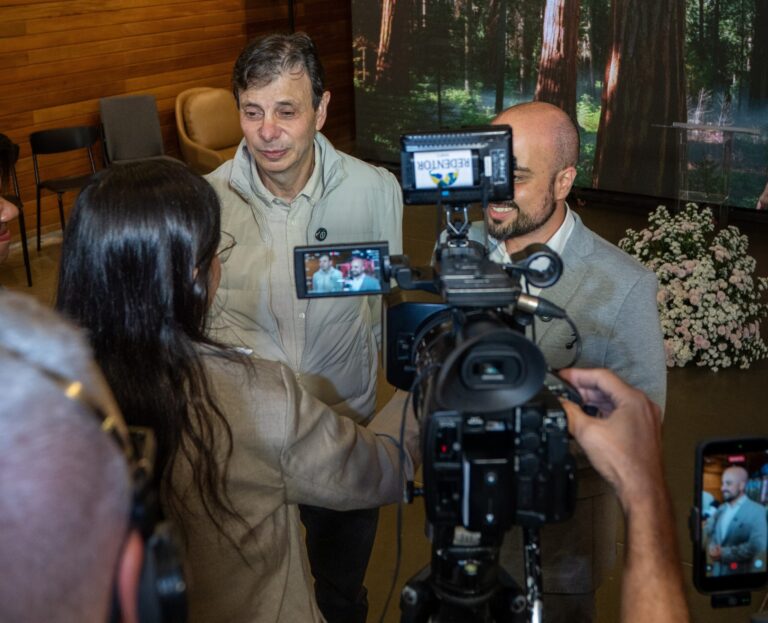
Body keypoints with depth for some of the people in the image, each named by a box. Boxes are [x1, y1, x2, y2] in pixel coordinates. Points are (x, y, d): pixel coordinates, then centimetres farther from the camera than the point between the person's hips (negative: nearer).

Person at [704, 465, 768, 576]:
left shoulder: (757, 511, -9)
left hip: (742, 576, -5)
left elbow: (756, 547, -17)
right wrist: (711, 549, -8)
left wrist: (724, 553, -19)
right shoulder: (721, 509, 10)